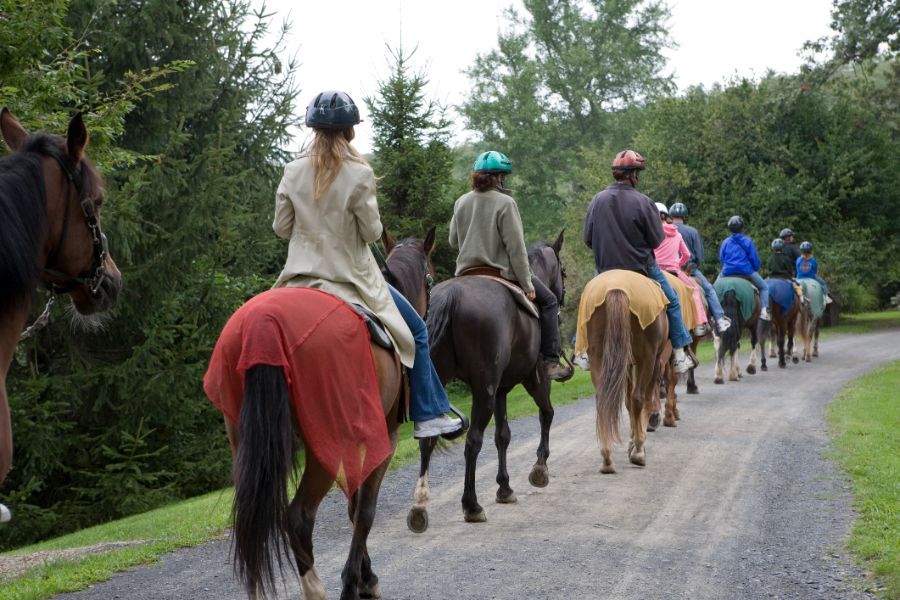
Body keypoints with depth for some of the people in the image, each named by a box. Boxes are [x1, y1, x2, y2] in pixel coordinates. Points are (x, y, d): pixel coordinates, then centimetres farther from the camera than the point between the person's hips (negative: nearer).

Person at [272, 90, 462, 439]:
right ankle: (427, 415, 12)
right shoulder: (359, 174, -15)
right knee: (416, 331, 12)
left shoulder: (293, 172, -2)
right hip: (350, 277, -4)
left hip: (301, 277, 4)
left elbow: (281, 227, 2)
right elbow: (372, 232, -11)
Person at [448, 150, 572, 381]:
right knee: (548, 301, 10)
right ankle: (551, 362, 5)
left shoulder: (461, 202, 2)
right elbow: (516, 248, -15)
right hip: (502, 272, -6)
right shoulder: (505, 203, -15)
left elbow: (453, 241, 12)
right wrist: (527, 284, -9)